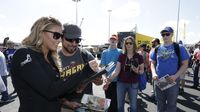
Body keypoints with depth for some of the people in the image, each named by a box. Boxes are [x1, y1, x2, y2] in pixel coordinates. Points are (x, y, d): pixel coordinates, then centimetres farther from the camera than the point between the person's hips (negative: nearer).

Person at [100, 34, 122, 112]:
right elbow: (102, 66, 1)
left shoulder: (120, 52, 0)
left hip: (117, 80, -2)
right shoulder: (104, 52, 4)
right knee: (108, 99, 13)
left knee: (115, 99, 5)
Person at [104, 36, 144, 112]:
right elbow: (117, 70, -6)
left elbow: (142, 71, 1)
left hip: (133, 84, -1)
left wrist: (137, 71, -22)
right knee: (120, 105, 13)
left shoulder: (139, 57, -5)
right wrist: (109, 80, -19)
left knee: (133, 105, 12)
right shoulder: (121, 56, -1)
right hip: (121, 83, 1)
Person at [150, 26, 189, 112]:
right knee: (160, 104, 20)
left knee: (171, 105, 13)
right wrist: (154, 73, -9)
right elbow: (153, 63, 9)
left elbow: (185, 64, -5)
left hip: (173, 81, -3)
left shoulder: (179, 48, -6)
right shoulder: (157, 49, 3)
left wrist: (176, 76, -19)